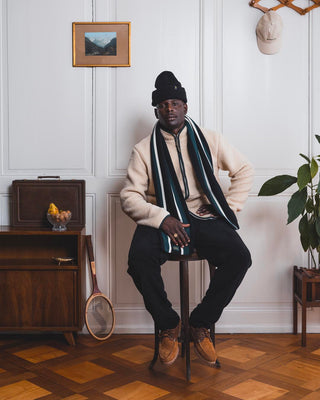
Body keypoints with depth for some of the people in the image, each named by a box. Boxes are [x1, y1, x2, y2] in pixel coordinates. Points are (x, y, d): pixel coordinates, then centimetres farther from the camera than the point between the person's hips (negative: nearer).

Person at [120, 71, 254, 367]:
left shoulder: (209, 140, 9)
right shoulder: (144, 150, 4)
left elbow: (244, 170, 15)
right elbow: (129, 197, -3)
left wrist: (229, 207, 2)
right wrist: (162, 219, -19)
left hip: (205, 218, 1)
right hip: (163, 220, -1)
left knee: (239, 256, -27)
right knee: (139, 257, -33)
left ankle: (201, 323, -5)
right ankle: (168, 325, -7)